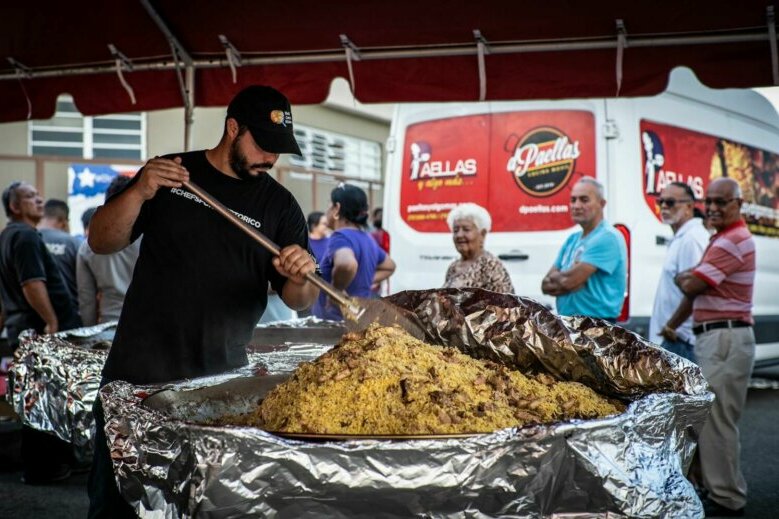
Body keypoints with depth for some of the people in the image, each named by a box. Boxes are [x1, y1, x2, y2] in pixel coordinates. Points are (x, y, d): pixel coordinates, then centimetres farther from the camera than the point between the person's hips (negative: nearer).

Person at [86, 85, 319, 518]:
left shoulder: (279, 205, 4)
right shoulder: (168, 174, 4)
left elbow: (298, 301, 3)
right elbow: (101, 242, 4)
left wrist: (301, 279, -20)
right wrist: (138, 193, -14)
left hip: (220, 382, 0)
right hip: (137, 373, 0)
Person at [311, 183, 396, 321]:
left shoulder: (340, 237, -14)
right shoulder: (367, 238, 12)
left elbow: (347, 264, -38)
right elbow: (389, 267, 30)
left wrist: (335, 291, -22)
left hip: (338, 321, -9)